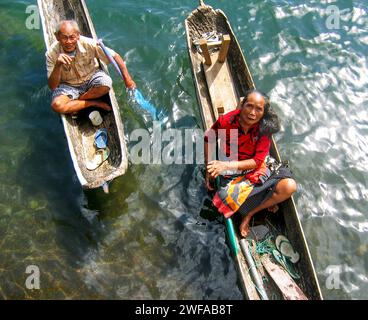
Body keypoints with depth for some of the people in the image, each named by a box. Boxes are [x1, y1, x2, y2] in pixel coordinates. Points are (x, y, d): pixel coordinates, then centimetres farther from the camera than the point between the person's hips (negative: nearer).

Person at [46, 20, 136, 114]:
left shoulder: (88, 44, -23)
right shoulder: (52, 53, -20)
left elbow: (115, 56, -14)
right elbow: (52, 87, -20)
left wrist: (127, 79, -17)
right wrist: (58, 66, -37)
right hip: (69, 86, 0)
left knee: (106, 83, -33)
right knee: (57, 105, -30)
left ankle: (75, 102, -8)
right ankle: (95, 103, -9)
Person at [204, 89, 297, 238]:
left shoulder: (264, 128, -11)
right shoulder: (225, 121, -14)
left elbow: (257, 161, -15)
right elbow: (208, 140, 5)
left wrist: (226, 165, -28)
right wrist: (210, 170, 1)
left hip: (256, 170, 2)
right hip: (232, 174, -2)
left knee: (289, 186, -22)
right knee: (227, 197, -34)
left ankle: (249, 213, -5)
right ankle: (265, 203, -3)